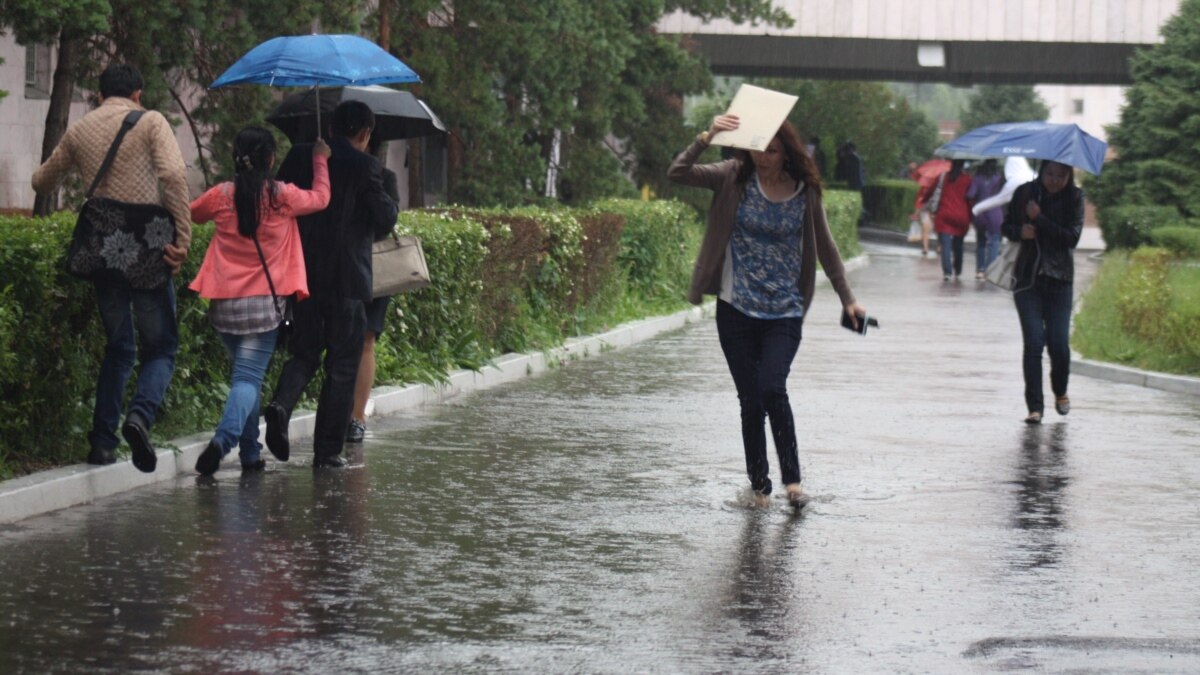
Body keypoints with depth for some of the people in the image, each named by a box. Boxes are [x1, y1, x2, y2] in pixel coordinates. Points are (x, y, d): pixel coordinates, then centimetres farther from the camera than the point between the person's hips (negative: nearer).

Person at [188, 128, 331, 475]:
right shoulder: (283, 196, -6)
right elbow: (321, 197, 15)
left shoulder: (221, 196, -2)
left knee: (245, 373, 18)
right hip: (264, 302, -3)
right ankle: (224, 439, -29)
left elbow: (192, 213, 20)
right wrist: (321, 160, 30)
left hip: (225, 302, 3)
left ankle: (250, 453, 19)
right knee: (249, 377, -5)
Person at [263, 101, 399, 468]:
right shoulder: (365, 166, -9)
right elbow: (385, 221, -7)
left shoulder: (300, 156, 4)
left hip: (304, 273, 4)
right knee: (342, 367, 5)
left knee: (304, 352, 16)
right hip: (347, 279, -4)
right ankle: (328, 451, 4)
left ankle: (281, 404, -14)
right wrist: (389, 203, 15)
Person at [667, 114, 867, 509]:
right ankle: (759, 485, 20)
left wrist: (847, 299, 11)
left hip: (784, 312, -1)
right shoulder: (735, 177, -3)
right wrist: (706, 138, -27)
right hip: (736, 310, 1)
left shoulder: (805, 192, -1)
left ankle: (792, 479, -4)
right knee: (750, 399, 4)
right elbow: (677, 174, -13)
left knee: (772, 389, -18)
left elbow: (825, 247, 10)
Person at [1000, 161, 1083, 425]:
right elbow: (1006, 226, 8)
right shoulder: (1025, 193, 0)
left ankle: (1060, 392, 25)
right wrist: (1019, 232, -13)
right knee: (1033, 343, -8)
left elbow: (1072, 237, -13)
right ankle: (1035, 406, -3)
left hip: (1059, 280, 0)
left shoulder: (1074, 198, -3)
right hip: (1028, 277, 0)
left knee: (1059, 343, -4)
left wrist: (1040, 220, -19)